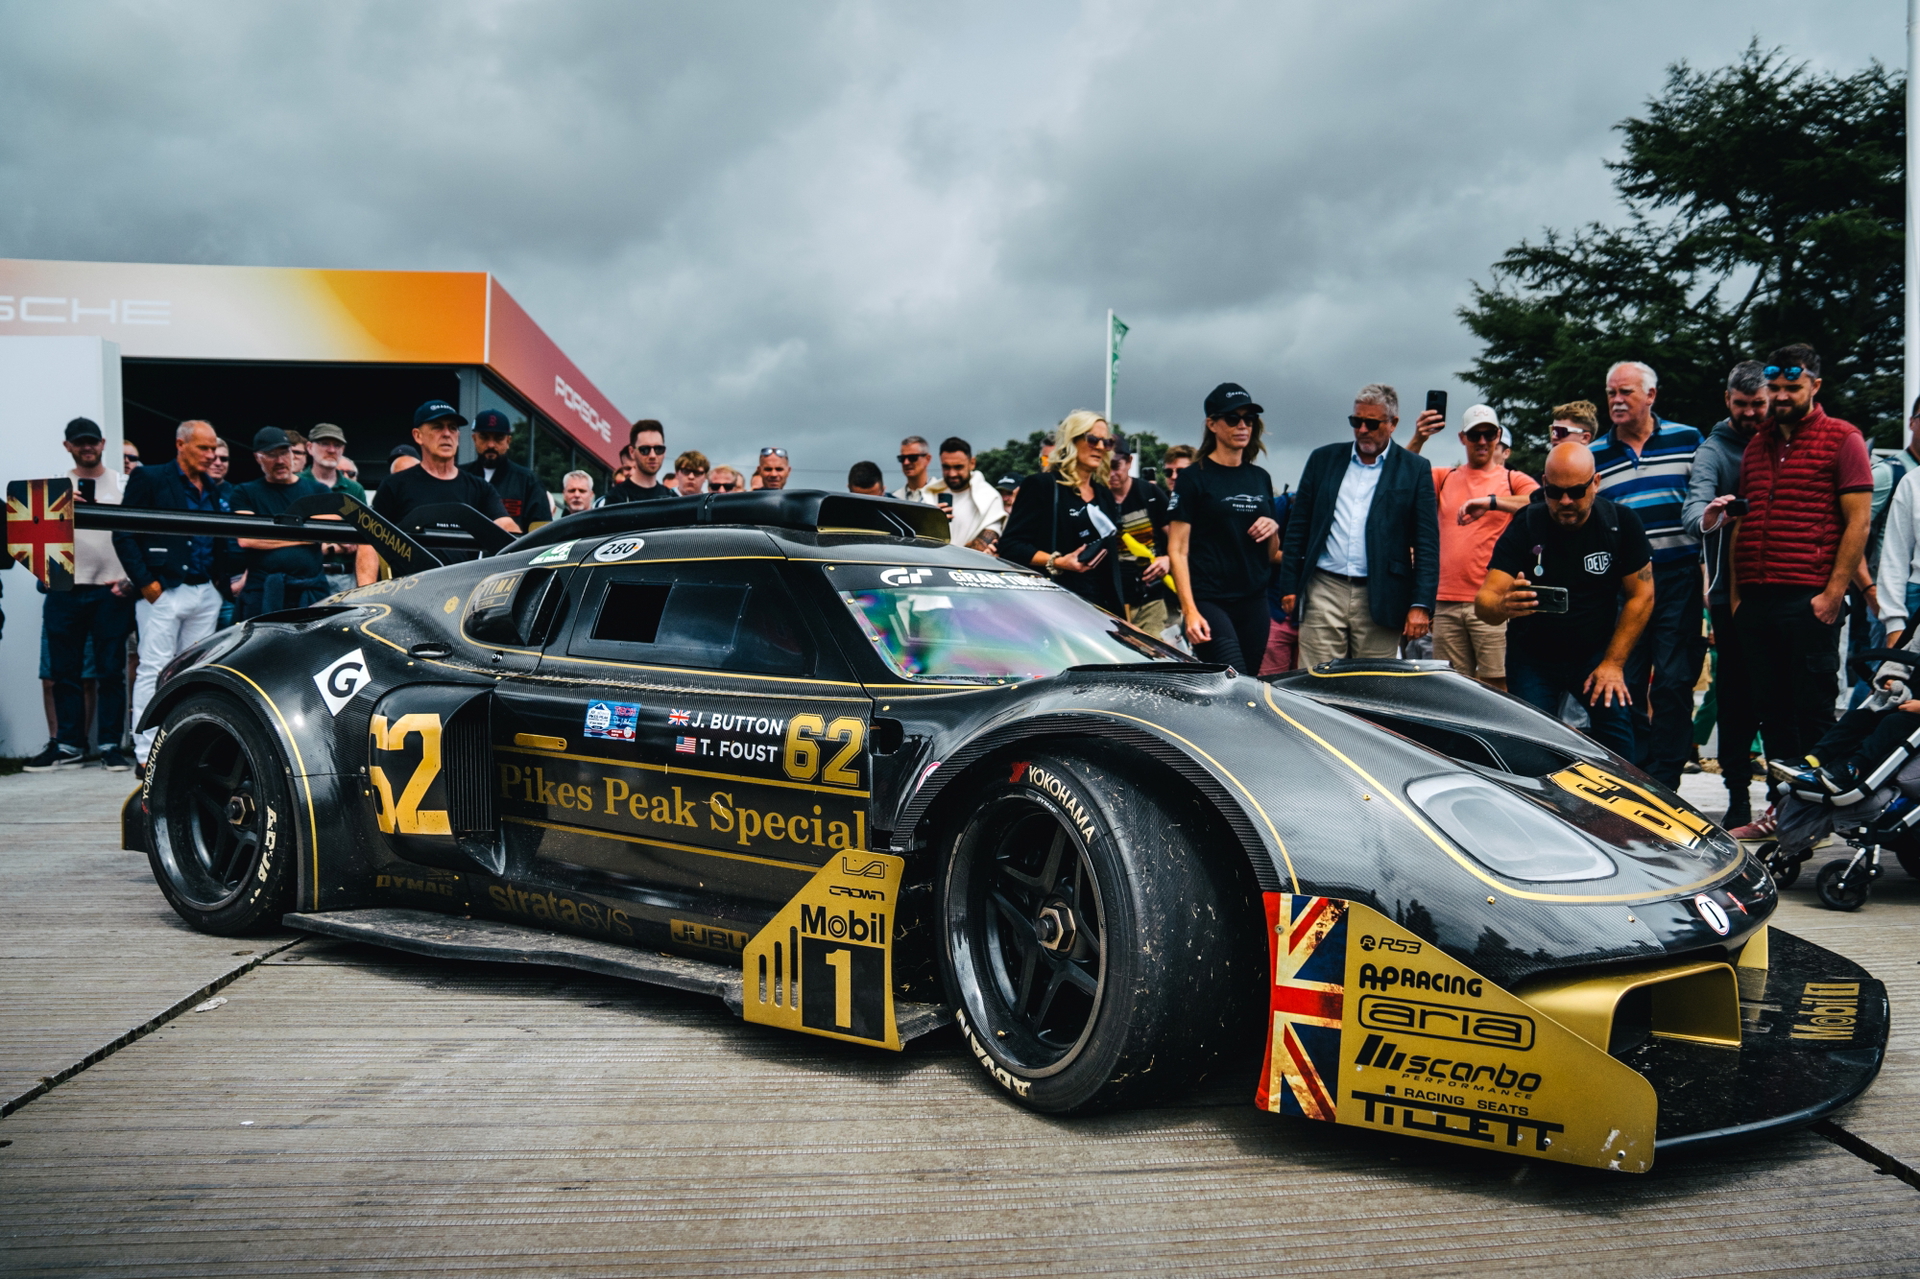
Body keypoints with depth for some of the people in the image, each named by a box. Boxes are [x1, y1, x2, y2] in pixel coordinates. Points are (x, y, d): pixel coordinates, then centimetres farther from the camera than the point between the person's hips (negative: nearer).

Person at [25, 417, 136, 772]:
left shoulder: (122, 484, 9)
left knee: (111, 671, -1)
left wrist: (131, 577, -5)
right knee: (64, 672, 3)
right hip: (65, 590, 2)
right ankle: (68, 746, 9)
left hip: (111, 592, -2)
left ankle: (110, 745, 2)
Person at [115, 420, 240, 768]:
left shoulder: (215, 490, 17)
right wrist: (145, 582, -11)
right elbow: (124, 534, -5)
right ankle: (146, 754, -3)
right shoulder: (149, 479, 0)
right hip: (164, 592, -5)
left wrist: (222, 578, 2)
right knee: (155, 671, -5)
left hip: (205, 594, 6)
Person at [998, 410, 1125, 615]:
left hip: (1102, 604, 7)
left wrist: (1122, 606, 18)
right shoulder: (1041, 485, -2)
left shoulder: (1104, 495, 20)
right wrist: (1057, 562, -21)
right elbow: (1009, 545, -9)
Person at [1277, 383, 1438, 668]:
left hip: (1380, 599, -1)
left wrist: (1420, 605, -8)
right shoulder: (1323, 459, 12)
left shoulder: (1415, 470, 5)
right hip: (1323, 591, 2)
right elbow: (1298, 526, 12)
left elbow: (1427, 543, 1)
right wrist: (1289, 585, 5)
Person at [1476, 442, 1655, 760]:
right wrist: (1503, 606, -47)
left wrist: (1613, 663, -10)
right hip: (1532, 657, -1)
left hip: (1597, 652, 1)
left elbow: (1641, 595, -5)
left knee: (1616, 725, -15)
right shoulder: (1524, 527, -15)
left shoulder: (1621, 523, -11)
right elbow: (1484, 600, -22)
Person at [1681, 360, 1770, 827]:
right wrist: (1708, 516, -43)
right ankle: (1738, 797, 4)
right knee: (1736, 694, -1)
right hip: (1733, 594, -3)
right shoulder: (1714, 451, -1)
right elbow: (1693, 509, -18)